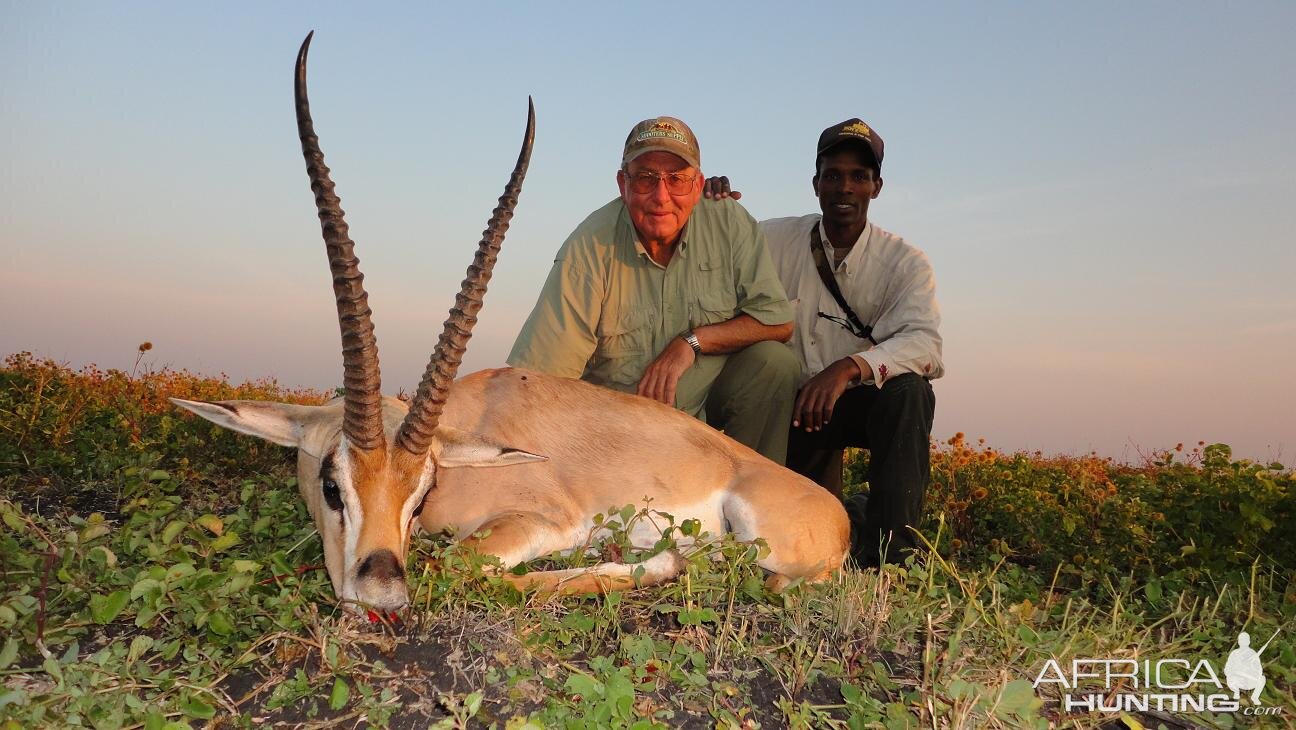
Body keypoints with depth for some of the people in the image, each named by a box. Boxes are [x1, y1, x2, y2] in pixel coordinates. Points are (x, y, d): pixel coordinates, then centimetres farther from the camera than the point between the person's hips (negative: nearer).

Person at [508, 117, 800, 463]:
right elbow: (541, 374, -19)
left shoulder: (730, 224, -8)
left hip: (710, 399, 2)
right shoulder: (590, 246, -16)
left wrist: (692, 342, -16)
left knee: (776, 363, -21)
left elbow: (778, 320, -7)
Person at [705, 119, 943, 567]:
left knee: (909, 388, -34)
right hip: (796, 400, 2)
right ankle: (851, 516, 28)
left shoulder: (904, 262, -9)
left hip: (866, 401, -1)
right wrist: (707, 208, -21)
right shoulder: (778, 240, -3)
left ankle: (888, 550, -23)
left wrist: (849, 367, -43)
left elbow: (925, 343, -25)